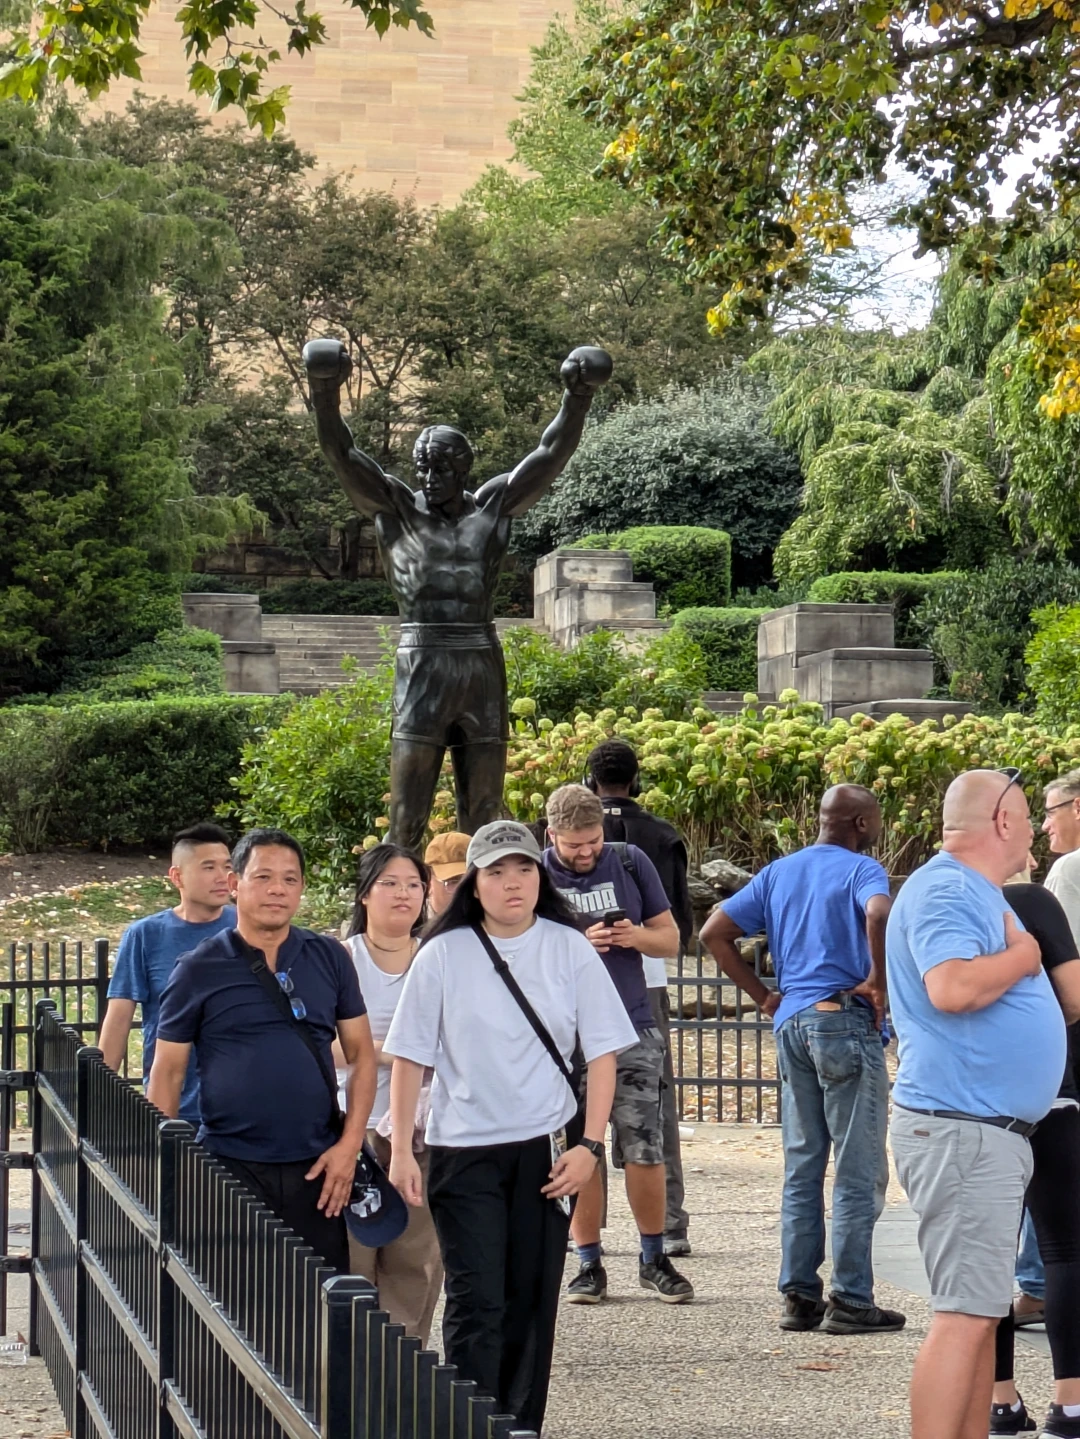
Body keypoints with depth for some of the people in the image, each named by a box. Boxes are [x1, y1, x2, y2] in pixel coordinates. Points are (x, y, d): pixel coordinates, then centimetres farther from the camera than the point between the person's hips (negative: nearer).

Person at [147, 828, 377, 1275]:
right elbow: (168, 1073, 2)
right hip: (230, 1169, -2)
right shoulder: (198, 970, 0)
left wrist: (349, 1144, -2)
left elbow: (361, 1053, 9)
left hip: (315, 1169, 2)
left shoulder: (329, 959, 7)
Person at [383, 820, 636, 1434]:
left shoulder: (570, 950, 1)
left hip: (546, 1150, 1)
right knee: (476, 1303, -6)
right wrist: (401, 1150, -3)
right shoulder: (443, 955, -1)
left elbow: (602, 1053, 2)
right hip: (464, 1152, -1)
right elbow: (410, 1057, 3)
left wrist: (590, 1145, -6)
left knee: (532, 1303, 7)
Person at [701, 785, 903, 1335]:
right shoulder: (861, 869, -5)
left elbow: (714, 933, 12)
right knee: (858, 1171, -1)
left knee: (801, 1167, 12)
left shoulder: (778, 872, 15)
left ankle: (799, 1295, 12)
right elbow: (879, 914, -29)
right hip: (844, 1021, -7)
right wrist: (878, 979, -15)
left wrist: (762, 994, 12)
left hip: (791, 1023, 7)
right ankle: (851, 1301, -1)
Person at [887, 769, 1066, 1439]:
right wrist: (1023, 955, -15)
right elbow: (952, 987, -30)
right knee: (966, 1313, -14)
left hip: (993, 1131, 11)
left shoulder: (976, 894, 19)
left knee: (982, 1309, 12)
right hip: (962, 1130, -11)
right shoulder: (945, 890, -13)